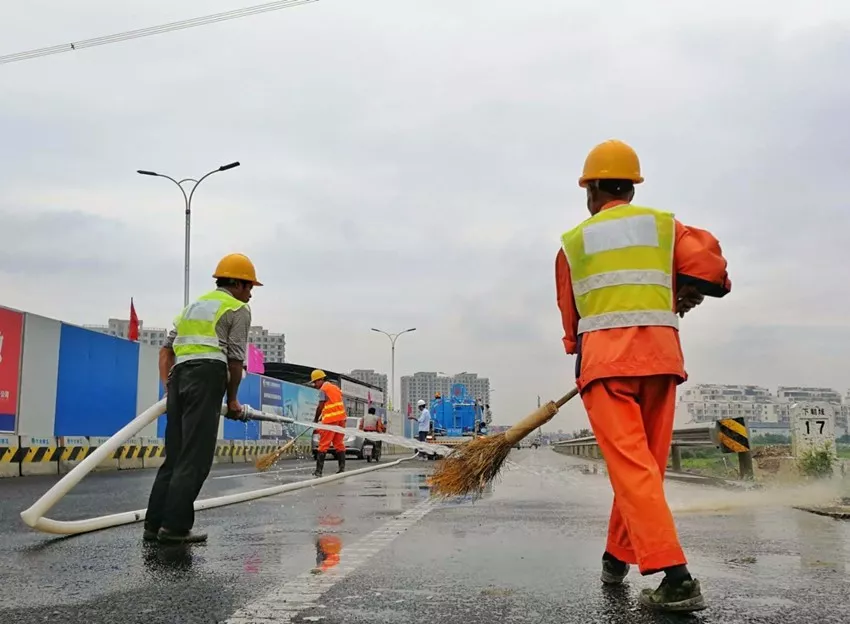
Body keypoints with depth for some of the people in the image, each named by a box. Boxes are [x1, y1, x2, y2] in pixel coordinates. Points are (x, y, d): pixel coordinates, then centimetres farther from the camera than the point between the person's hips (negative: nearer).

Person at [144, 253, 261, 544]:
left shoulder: (195, 305, 29)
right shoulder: (238, 309, 8)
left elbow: (166, 349, 20)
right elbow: (235, 360, 0)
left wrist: (168, 388, 16)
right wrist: (232, 400, 10)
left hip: (179, 375, 8)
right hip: (207, 375, -7)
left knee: (175, 456, 11)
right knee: (195, 458, -6)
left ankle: (155, 524, 10)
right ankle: (175, 526, -7)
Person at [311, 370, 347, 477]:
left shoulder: (323, 389, -6)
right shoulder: (335, 387, 19)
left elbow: (320, 406, -8)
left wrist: (316, 419, 5)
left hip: (330, 420, -8)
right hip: (341, 418, 8)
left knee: (323, 445, -4)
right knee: (339, 443, 10)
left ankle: (318, 470, -5)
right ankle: (342, 468, 6)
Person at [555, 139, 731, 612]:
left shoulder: (573, 242, 14)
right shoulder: (664, 225, 13)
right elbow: (707, 269, -1)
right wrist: (683, 298, 19)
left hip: (603, 356, -2)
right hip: (660, 352, 2)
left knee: (631, 467, -9)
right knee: (646, 464, 14)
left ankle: (676, 577, -19)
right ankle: (618, 557, 26)